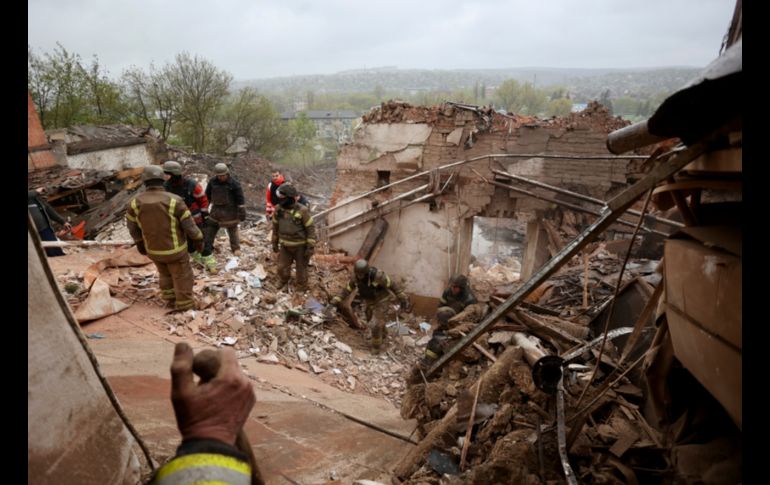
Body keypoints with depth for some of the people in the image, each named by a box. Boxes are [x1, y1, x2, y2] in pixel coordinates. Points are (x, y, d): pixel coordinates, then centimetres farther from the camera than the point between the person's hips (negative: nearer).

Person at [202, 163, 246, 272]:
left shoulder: (234, 184, -14)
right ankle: (208, 259, 5)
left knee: (233, 230, 14)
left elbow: (240, 199, -12)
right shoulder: (212, 182, -2)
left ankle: (236, 248, 42)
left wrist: (242, 213, -11)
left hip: (230, 213, -4)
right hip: (216, 211, 4)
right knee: (208, 234, 0)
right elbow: (207, 196, 11)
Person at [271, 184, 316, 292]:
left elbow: (311, 229, -15)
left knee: (301, 269, 11)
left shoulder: (302, 210, -21)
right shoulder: (278, 209, -7)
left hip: (300, 246, -4)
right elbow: (275, 227, 8)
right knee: (282, 268, 11)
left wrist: (310, 247, -16)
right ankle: (284, 285, 40)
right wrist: (275, 243, 14)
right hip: (285, 246, 4)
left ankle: (302, 291, 31)